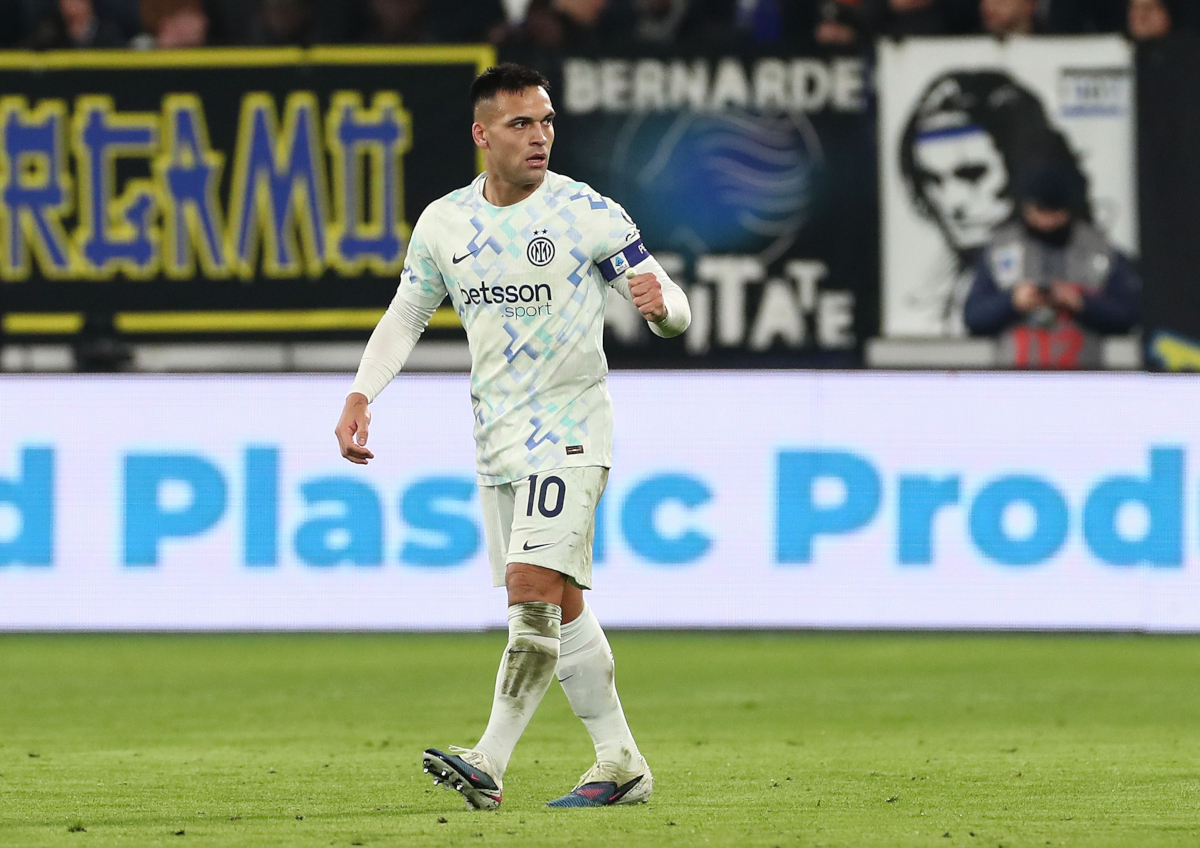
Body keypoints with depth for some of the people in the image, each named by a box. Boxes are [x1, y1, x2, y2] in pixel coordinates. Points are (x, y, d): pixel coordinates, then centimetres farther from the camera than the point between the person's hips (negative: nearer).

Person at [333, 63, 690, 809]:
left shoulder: (589, 214, -9)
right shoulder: (445, 222, 5)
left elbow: (676, 311, -6)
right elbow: (405, 318, 15)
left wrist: (660, 304, -30)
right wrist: (361, 395, 0)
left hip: (568, 431, -6)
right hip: (496, 439, 6)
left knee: (533, 587, -17)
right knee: (561, 607, 9)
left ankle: (489, 765, -21)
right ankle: (622, 765, 18)